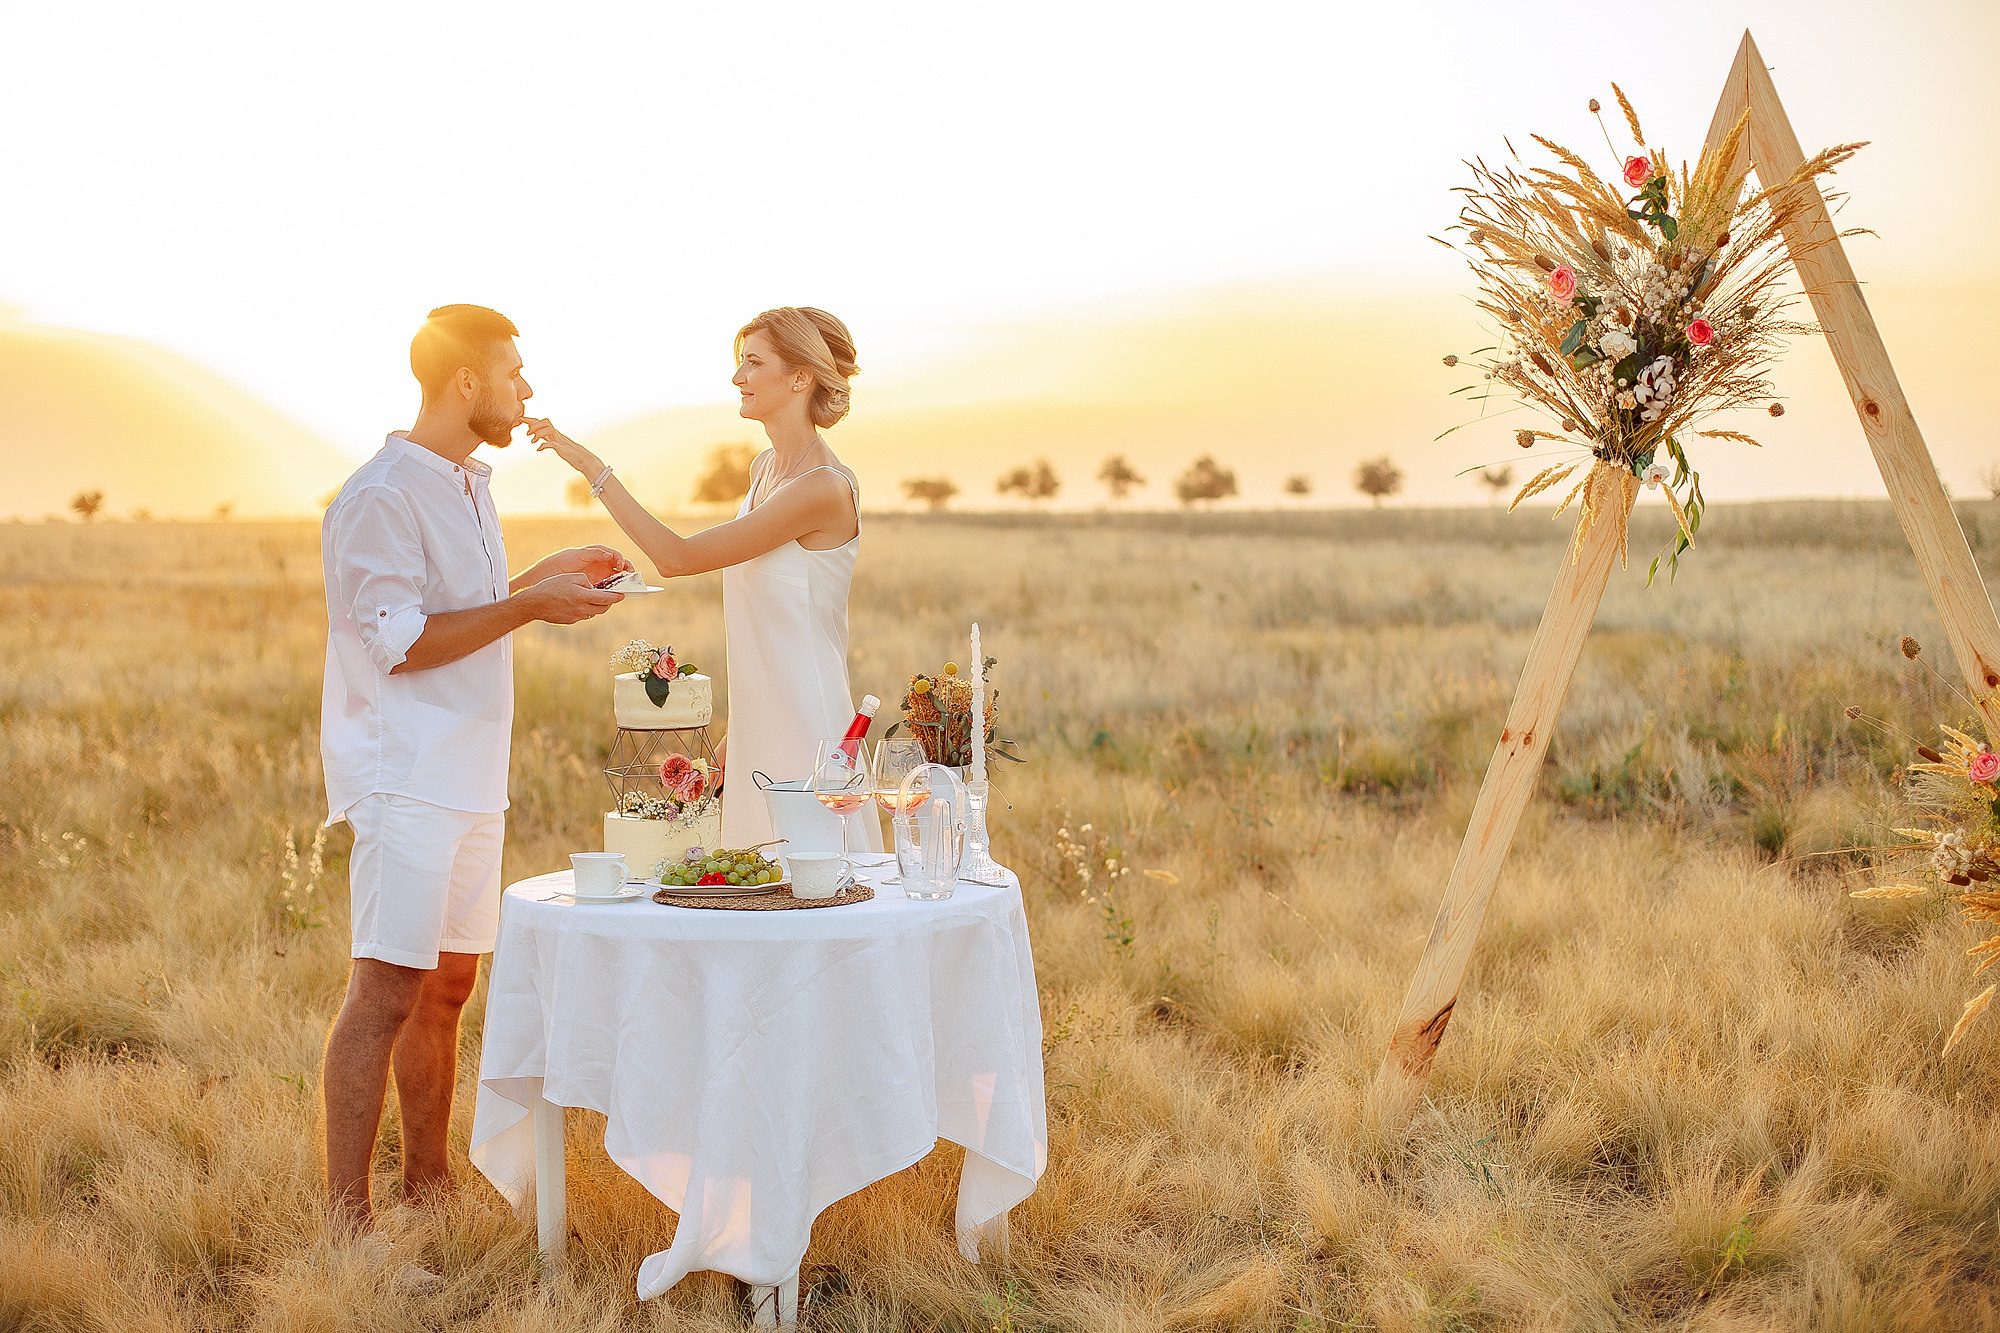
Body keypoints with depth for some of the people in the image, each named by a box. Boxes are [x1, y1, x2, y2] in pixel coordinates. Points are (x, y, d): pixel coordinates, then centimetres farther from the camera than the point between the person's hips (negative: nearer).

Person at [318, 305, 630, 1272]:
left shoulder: (468, 485, 17)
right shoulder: (381, 498, -13)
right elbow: (403, 643, -18)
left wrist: (546, 575, 15)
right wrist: (531, 605, -17)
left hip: (468, 778, 9)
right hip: (405, 782, -9)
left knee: (446, 986, 13)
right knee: (384, 995, -10)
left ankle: (427, 1185, 23)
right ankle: (347, 1228, -7)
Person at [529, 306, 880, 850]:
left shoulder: (826, 489, -18)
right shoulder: (767, 468, 11)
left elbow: (676, 556, -18)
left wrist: (592, 467, -16)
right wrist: (732, 734, 18)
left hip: (807, 731, -9)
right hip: (759, 729, 9)